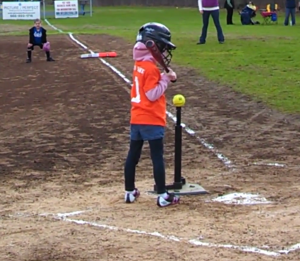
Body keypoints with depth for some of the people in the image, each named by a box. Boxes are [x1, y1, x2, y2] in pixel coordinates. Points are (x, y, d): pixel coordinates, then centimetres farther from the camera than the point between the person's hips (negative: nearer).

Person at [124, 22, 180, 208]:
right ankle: (163, 196, 1)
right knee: (157, 157, -3)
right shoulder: (151, 67, -17)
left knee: (133, 156, 13)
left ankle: (130, 192, 21)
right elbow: (153, 94, -20)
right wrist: (166, 79, -14)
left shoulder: (139, 64, 8)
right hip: (152, 120, -8)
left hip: (136, 119, 8)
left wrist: (164, 77, 3)